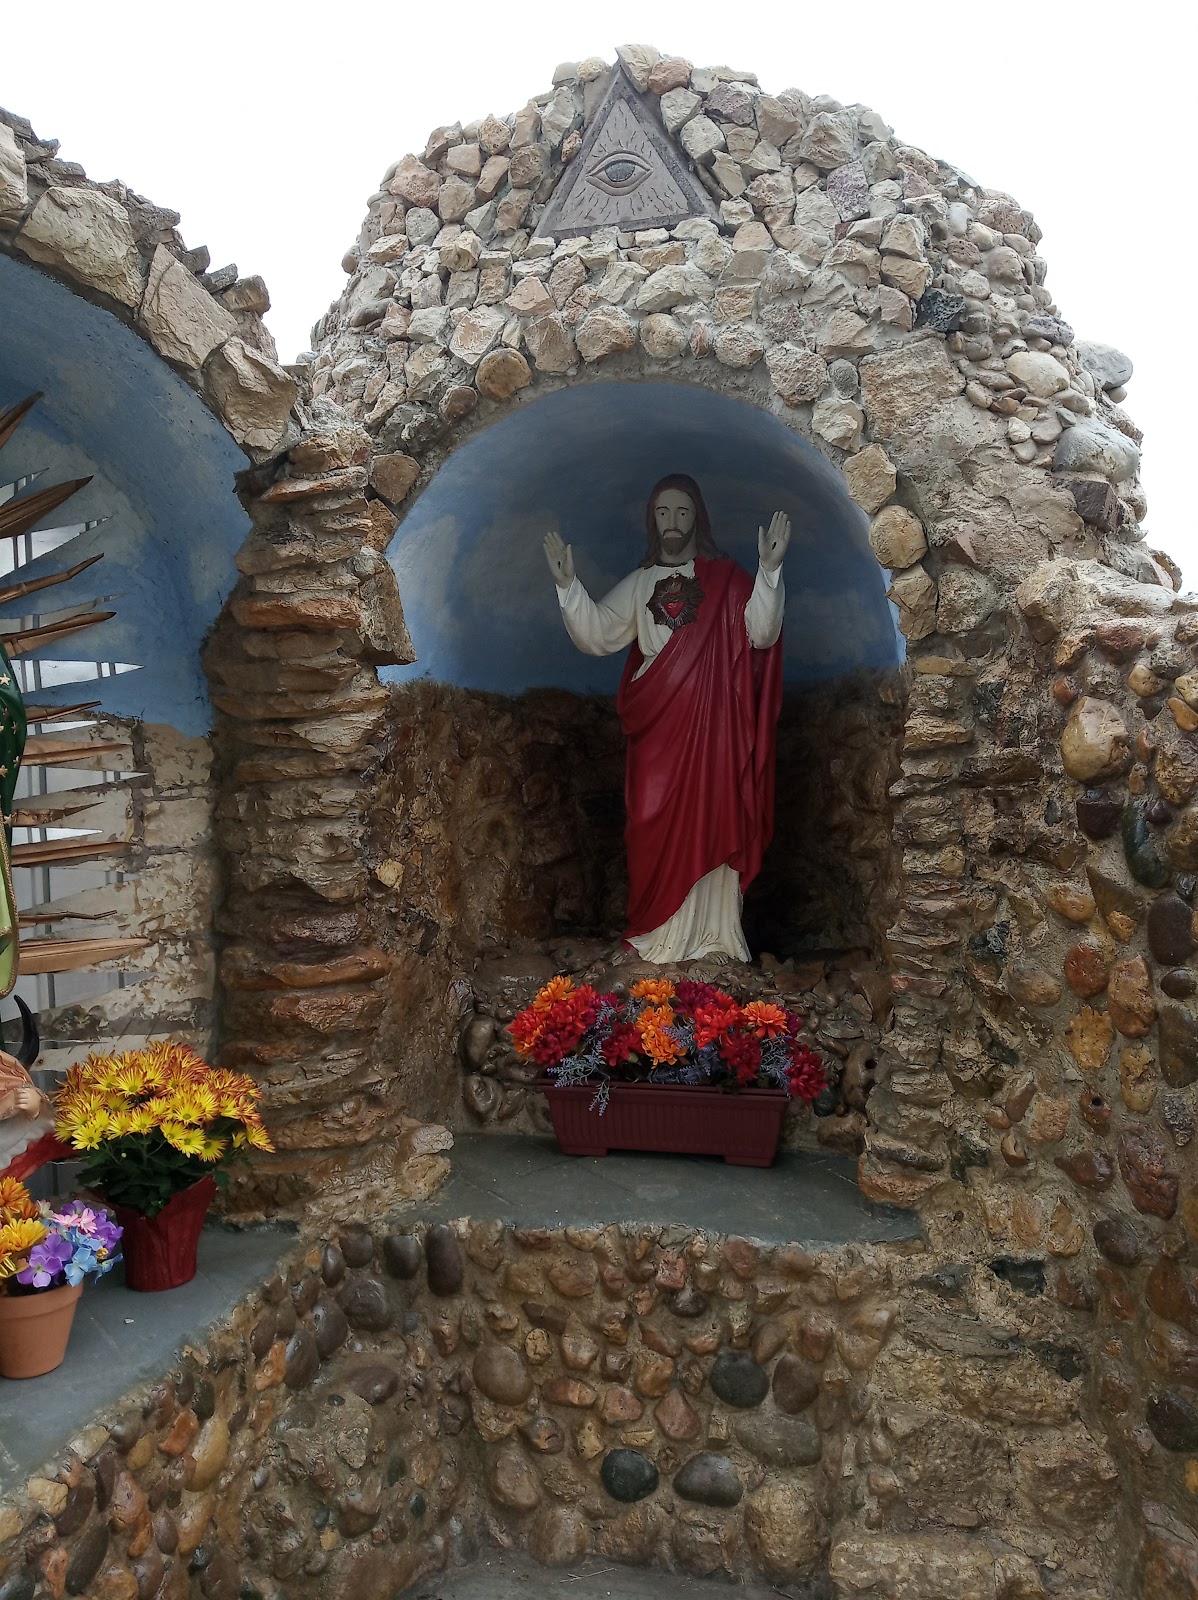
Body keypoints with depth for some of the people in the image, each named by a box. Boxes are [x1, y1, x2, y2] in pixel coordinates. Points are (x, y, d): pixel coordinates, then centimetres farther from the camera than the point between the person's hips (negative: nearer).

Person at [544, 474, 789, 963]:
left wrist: (769, 569, -21)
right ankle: (660, 936, 9)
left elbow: (760, 633, -9)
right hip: (656, 726, 2)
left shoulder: (725, 578, 5)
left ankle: (713, 935, 6)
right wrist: (567, 584, -8)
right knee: (656, 826, 1)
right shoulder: (639, 584, 13)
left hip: (710, 725, -2)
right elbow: (596, 636, 4)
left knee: (709, 822, -1)